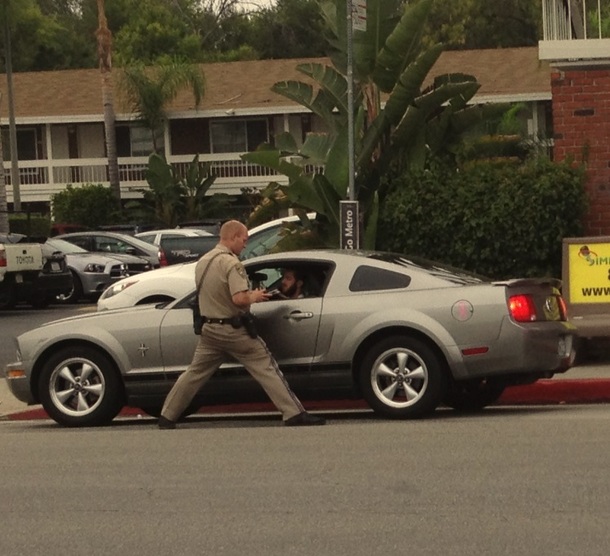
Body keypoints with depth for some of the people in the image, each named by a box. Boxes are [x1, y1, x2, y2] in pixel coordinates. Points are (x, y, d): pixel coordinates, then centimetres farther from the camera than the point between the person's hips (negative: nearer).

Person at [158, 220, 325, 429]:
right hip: (233, 330, -7)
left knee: (194, 373, 15)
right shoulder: (231, 263, -18)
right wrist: (254, 296, -7)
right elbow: (239, 299, -29)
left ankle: (167, 417, 17)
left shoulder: (202, 262, 9)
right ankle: (294, 415, -8)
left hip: (210, 329, 7)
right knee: (267, 369, -4)